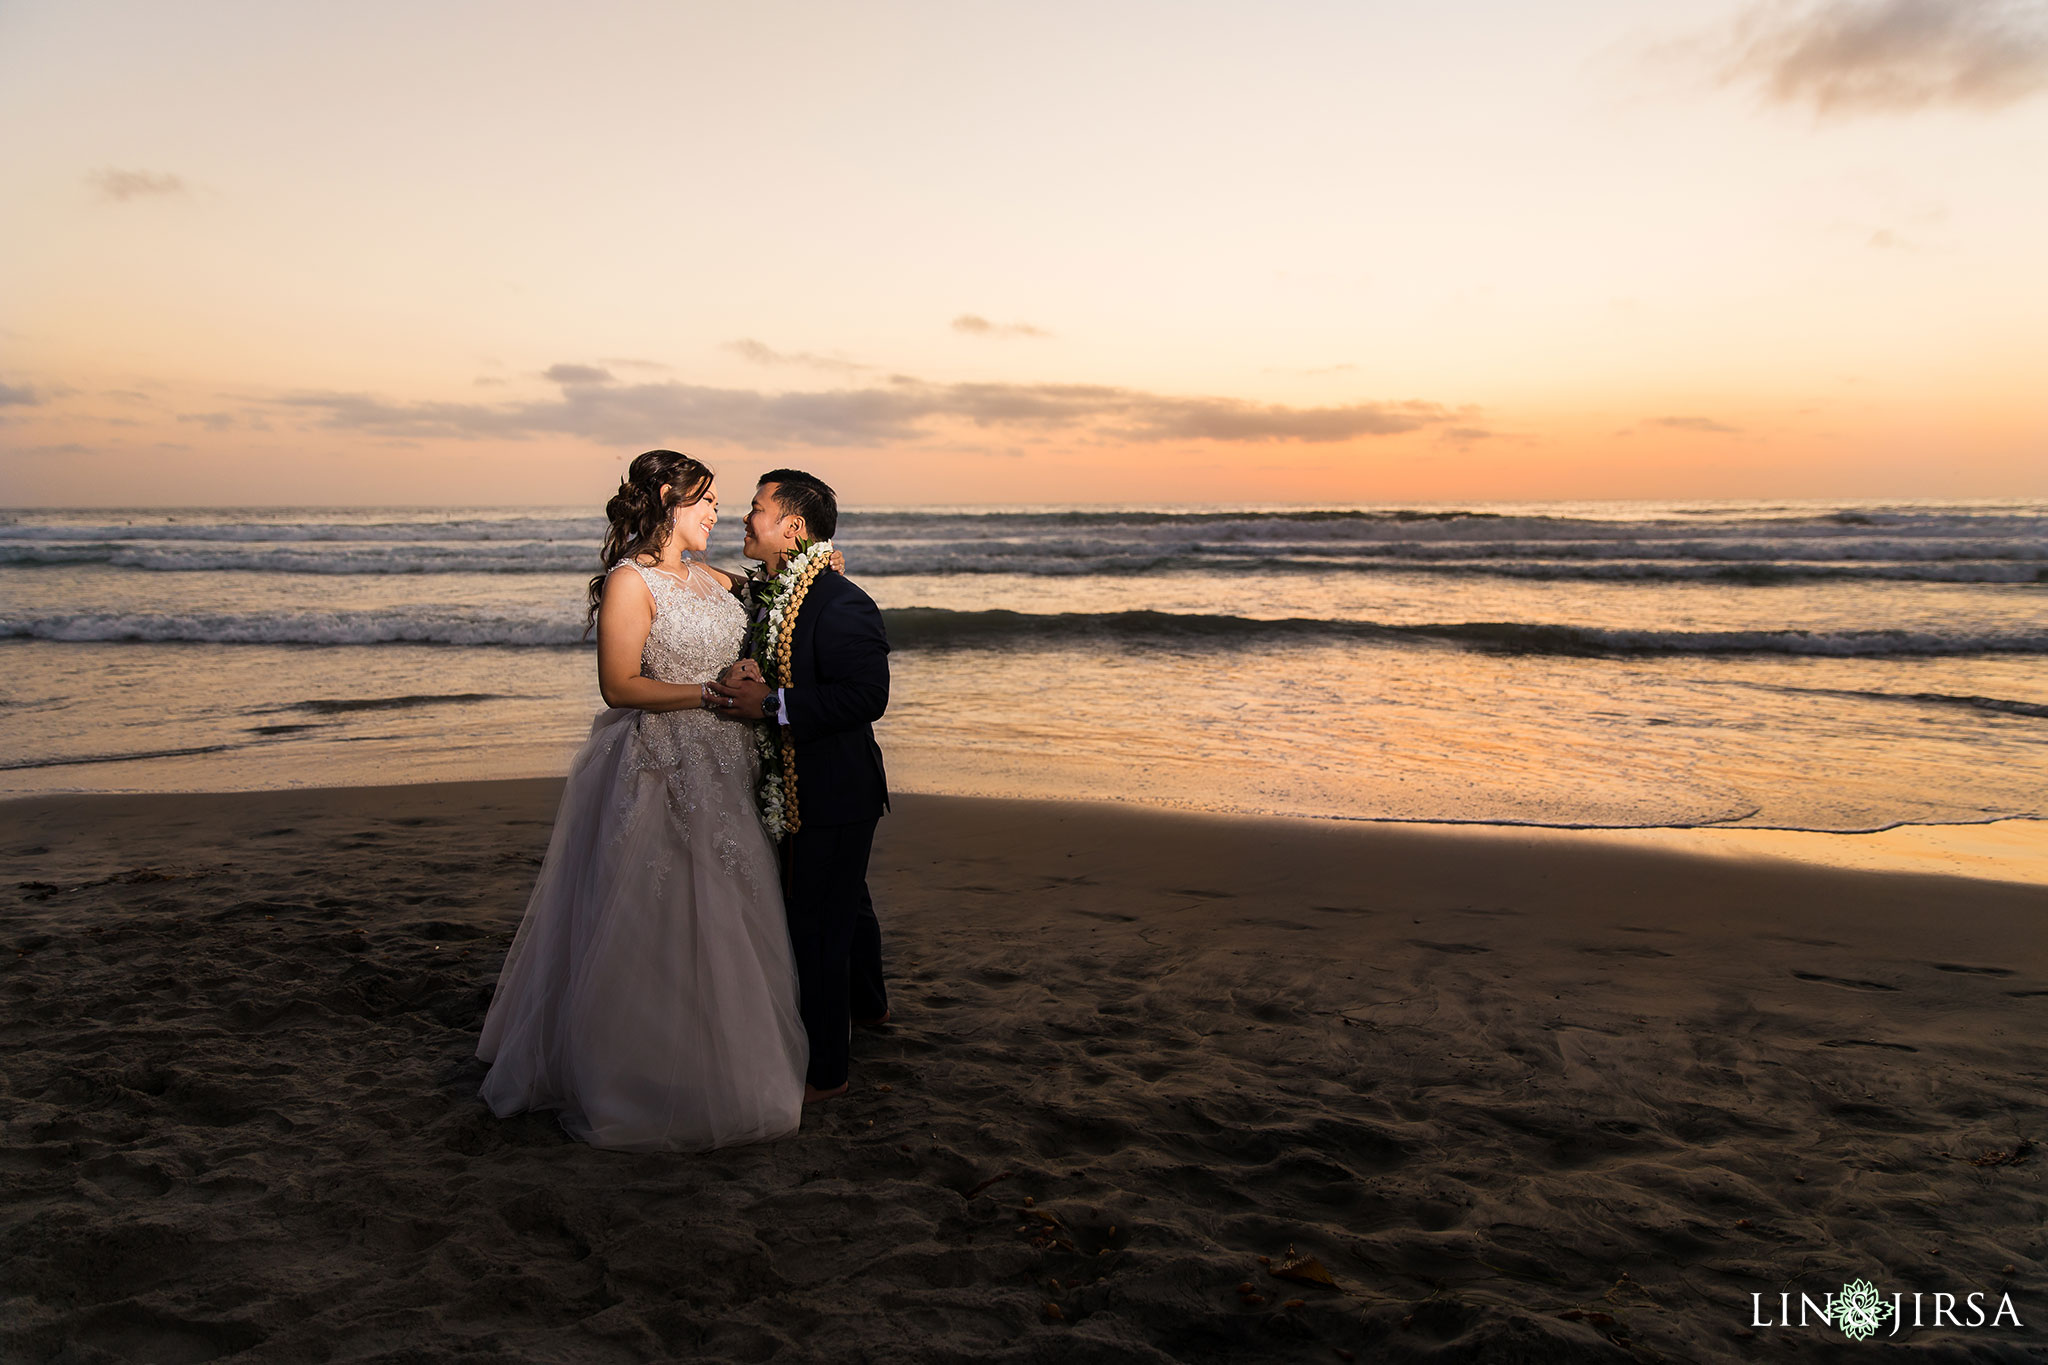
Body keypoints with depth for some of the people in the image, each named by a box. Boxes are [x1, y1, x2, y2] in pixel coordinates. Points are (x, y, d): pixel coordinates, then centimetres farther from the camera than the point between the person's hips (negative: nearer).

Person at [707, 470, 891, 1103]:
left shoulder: (843, 607, -22)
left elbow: (866, 695, -29)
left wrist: (771, 703, -29)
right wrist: (744, 684, -2)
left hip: (832, 795, -10)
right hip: (800, 787, 10)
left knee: (816, 925, -1)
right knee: (846, 904, 28)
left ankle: (824, 1069, 14)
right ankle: (866, 1003, 51)